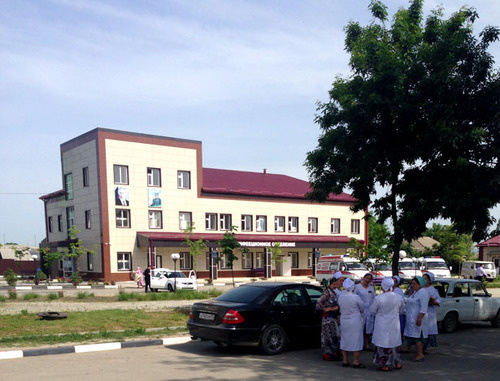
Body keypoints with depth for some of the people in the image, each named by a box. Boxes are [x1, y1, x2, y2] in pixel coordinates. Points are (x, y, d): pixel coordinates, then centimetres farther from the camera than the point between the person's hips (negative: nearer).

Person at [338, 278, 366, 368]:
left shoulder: (340, 296, -3)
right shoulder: (355, 297, -18)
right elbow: (362, 309, -4)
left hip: (343, 321, 6)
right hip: (355, 321, -5)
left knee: (344, 340, 14)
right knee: (356, 341, 4)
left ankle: (345, 361, 20)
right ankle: (356, 362, 6)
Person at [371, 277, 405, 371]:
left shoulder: (378, 298, -19)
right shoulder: (398, 297, -6)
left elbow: (372, 311, -7)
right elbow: (401, 310, 9)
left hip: (382, 325, -4)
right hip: (394, 325, 4)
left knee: (383, 343, 7)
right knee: (394, 342, 18)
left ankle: (385, 365, 12)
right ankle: (397, 363, 29)